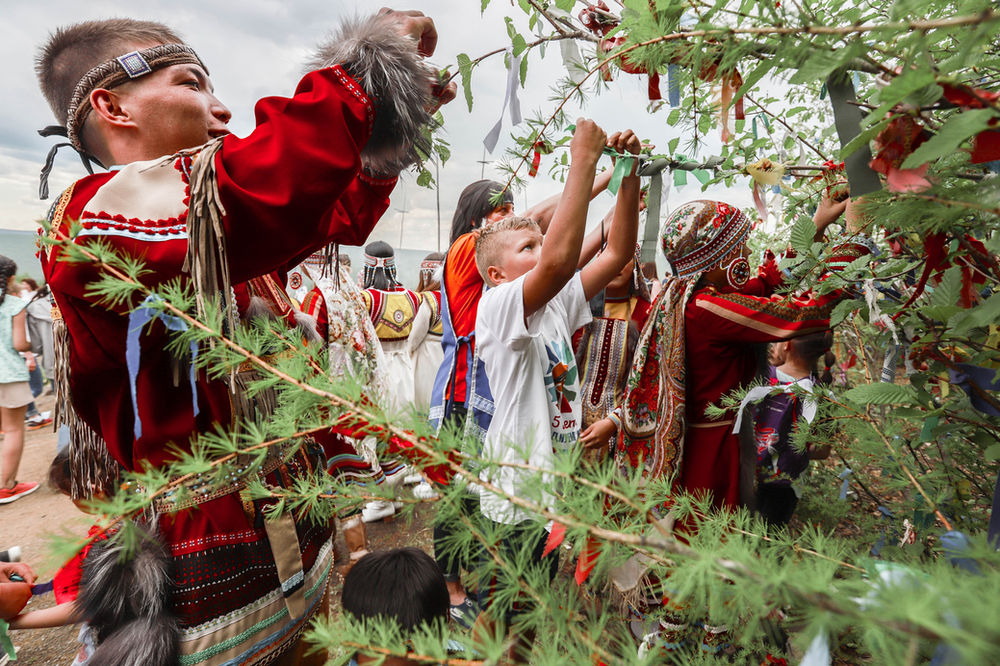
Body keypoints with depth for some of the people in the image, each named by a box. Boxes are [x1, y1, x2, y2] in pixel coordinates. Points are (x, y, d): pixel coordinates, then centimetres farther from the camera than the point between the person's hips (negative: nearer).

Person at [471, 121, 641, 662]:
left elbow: (617, 252, 5)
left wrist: (629, 173, -4)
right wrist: (583, 160, -27)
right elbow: (560, 258, -35)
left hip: (556, 491, 7)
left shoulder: (558, 304, 6)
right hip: (516, 500, -7)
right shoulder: (497, 307, -17)